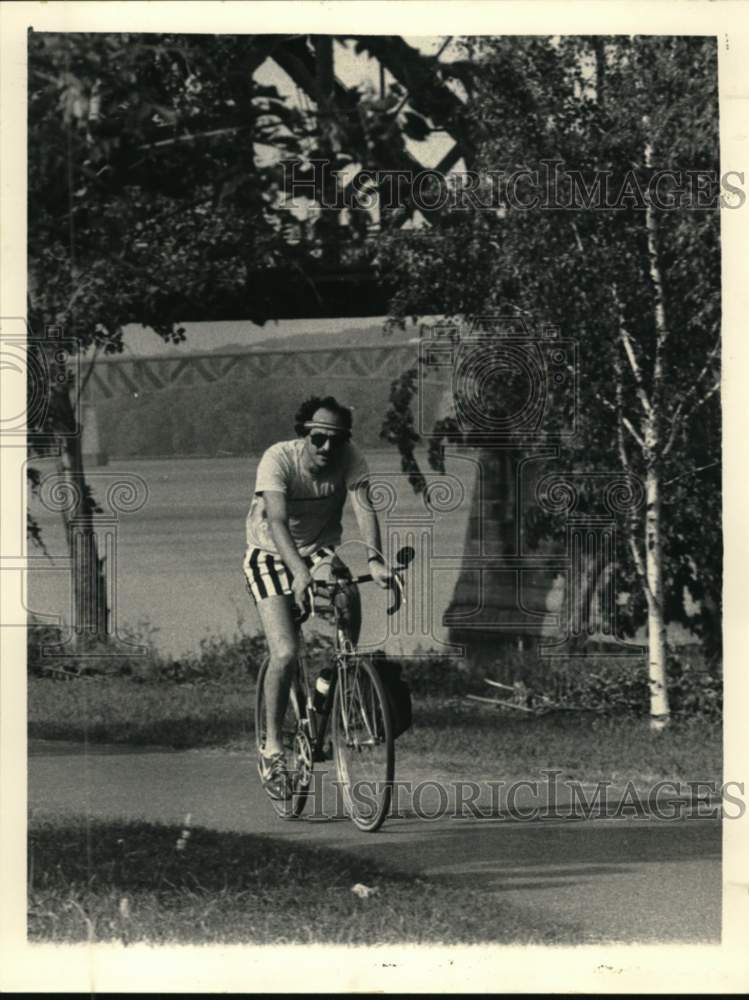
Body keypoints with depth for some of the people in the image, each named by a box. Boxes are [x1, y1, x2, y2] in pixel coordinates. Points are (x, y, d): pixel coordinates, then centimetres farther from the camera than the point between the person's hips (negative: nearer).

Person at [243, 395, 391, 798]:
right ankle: (272, 747, -4)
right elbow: (277, 520, -36)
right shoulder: (278, 459, -25)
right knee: (285, 653, -18)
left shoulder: (349, 458, -16)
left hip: (321, 552, 4)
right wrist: (300, 573, -50)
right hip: (272, 555, -4)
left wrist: (374, 559, -45)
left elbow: (364, 508, -27)